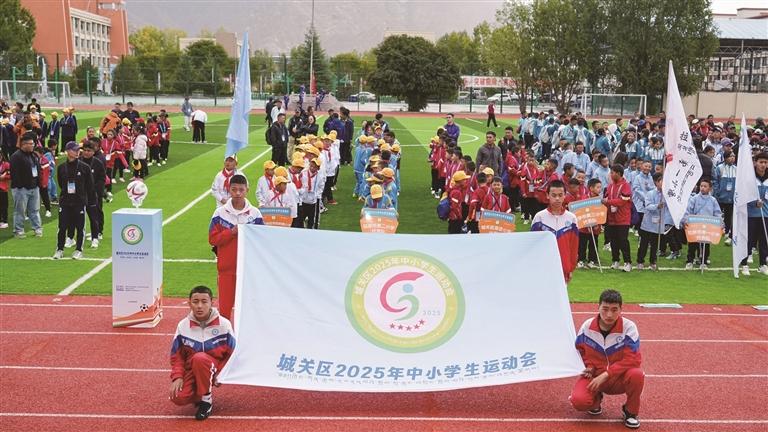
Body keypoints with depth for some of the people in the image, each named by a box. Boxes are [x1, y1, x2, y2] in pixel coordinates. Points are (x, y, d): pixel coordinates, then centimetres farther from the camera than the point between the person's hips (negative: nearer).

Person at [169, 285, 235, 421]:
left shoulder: (224, 324, -11)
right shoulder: (183, 325, -5)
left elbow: (232, 354, -3)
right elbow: (176, 355, 3)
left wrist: (220, 374, -16)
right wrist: (177, 377, -12)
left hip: (214, 371, -2)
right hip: (191, 370, 2)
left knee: (200, 358, -36)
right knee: (178, 397, -26)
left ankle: (206, 401, -15)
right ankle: (199, 395, 11)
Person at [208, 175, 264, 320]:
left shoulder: (255, 213, 0)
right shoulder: (220, 212, -1)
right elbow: (212, 239, -3)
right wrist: (231, 232, -15)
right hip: (226, 266, 0)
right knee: (225, 305, 6)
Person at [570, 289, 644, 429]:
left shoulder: (629, 327, -16)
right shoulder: (587, 326, -7)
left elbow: (633, 359, -20)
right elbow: (579, 350, 12)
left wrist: (605, 375, -24)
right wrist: (588, 367, -7)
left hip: (618, 378, -1)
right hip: (593, 376, 1)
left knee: (636, 374, -35)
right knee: (579, 401, -28)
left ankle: (630, 411, -4)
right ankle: (596, 399, 12)